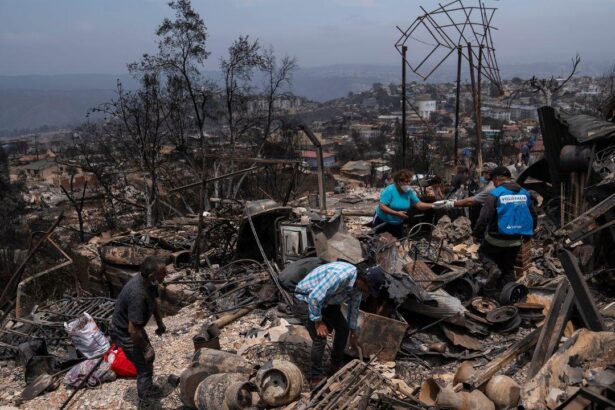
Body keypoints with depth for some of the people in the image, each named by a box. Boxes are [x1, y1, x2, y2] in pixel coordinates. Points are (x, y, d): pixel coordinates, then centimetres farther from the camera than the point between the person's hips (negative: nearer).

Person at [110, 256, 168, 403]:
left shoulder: (147, 281, -14)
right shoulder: (138, 294, -41)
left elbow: (153, 301, 8)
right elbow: (133, 330, -33)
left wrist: (160, 323, 17)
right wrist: (145, 348, -19)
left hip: (134, 327, 8)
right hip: (125, 333, -8)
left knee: (149, 357, 24)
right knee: (144, 365, 8)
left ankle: (147, 386, 47)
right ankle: (145, 395, 33)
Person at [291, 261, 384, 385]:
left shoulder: (358, 285, -7)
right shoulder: (341, 276, -37)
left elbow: (353, 309, 11)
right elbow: (314, 297, -34)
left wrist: (353, 335, 20)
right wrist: (318, 322, -22)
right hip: (305, 299, -9)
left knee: (343, 328, 9)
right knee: (320, 338, -15)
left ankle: (337, 367, 27)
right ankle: (317, 377, 4)